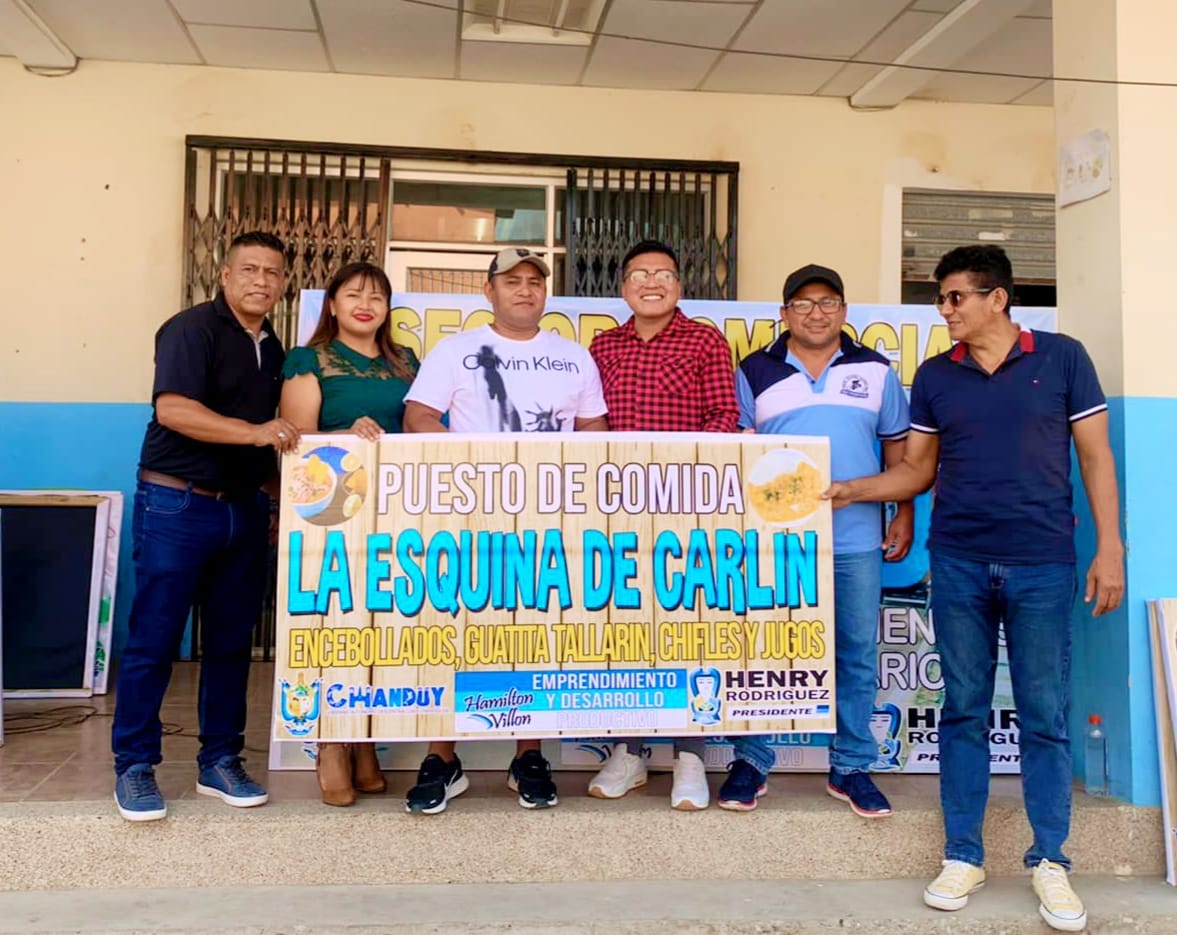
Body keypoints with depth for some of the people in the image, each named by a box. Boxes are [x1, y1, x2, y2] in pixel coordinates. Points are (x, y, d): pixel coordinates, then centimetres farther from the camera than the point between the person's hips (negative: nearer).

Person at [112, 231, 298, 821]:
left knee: (232, 641, 10)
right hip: (176, 506, -7)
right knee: (153, 640, -1)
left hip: (243, 510, 7)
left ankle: (220, 762, 20)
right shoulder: (192, 328, -8)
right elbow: (171, 409, -22)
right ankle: (134, 767, 11)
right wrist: (252, 432, -30)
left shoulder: (272, 349, 15)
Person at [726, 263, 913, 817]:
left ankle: (851, 768, 20)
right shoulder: (755, 372, 6)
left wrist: (904, 515, 6)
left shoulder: (875, 371, 9)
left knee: (858, 655, 7)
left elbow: (898, 449, 12)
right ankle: (750, 763, 16)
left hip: (856, 539, 1)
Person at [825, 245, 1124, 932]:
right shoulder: (934, 375, 7)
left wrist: (1111, 548, -4)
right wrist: (849, 491, -3)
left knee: (1045, 716, 4)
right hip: (959, 566, 2)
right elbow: (918, 469, 11)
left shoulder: (1061, 357, 1)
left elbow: (1095, 456, 2)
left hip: (1043, 566, -2)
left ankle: (1051, 862, 18)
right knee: (964, 711, 7)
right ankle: (963, 856, 18)